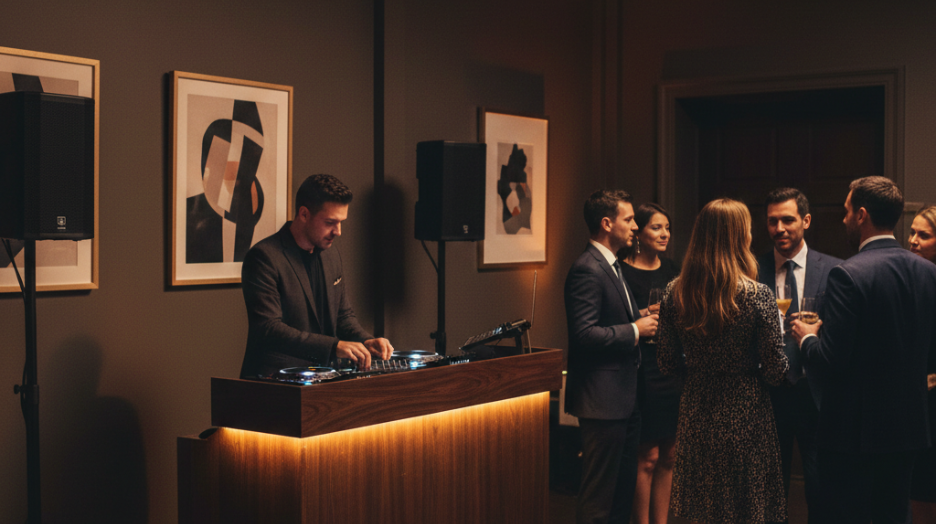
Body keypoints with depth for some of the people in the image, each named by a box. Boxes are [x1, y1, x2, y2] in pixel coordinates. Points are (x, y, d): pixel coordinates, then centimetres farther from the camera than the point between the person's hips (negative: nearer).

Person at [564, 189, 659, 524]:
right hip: (603, 399, -10)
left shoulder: (611, 267, 16)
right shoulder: (588, 270, -17)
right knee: (598, 495, -2)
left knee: (624, 485, 18)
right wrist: (635, 330, -16)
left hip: (624, 397, 11)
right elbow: (584, 334, -25)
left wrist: (642, 320, 7)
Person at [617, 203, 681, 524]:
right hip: (643, 373, -6)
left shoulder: (672, 270, 12)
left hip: (673, 372, 6)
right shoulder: (621, 272, -8)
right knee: (647, 457, -1)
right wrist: (643, 316, -22)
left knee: (668, 455, 11)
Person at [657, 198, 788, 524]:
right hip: (746, 420, -4)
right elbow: (776, 371, -12)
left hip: (696, 420, 4)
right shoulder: (756, 295, -15)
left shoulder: (674, 293, -3)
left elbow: (668, 365, 4)